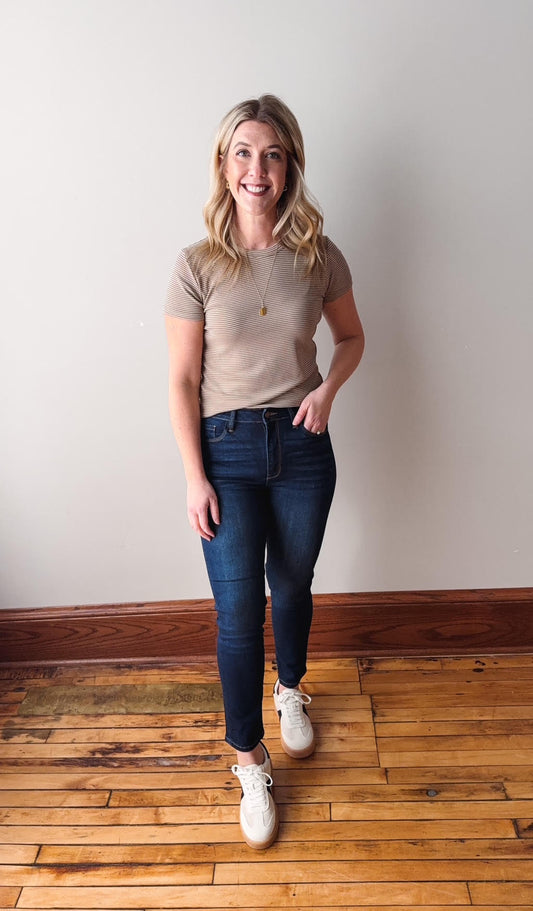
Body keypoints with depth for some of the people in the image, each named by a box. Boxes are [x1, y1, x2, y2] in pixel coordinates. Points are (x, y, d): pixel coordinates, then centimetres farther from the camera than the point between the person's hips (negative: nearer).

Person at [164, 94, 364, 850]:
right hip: (228, 448, -2)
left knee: (292, 584, 18)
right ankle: (251, 764, 20)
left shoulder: (319, 257, -2)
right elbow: (183, 380, -6)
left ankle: (291, 689, 49)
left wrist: (328, 388, -8)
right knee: (238, 609, -1)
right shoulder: (198, 265, -7)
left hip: (302, 446, 2)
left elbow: (352, 337, 13)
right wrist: (195, 478, -10)